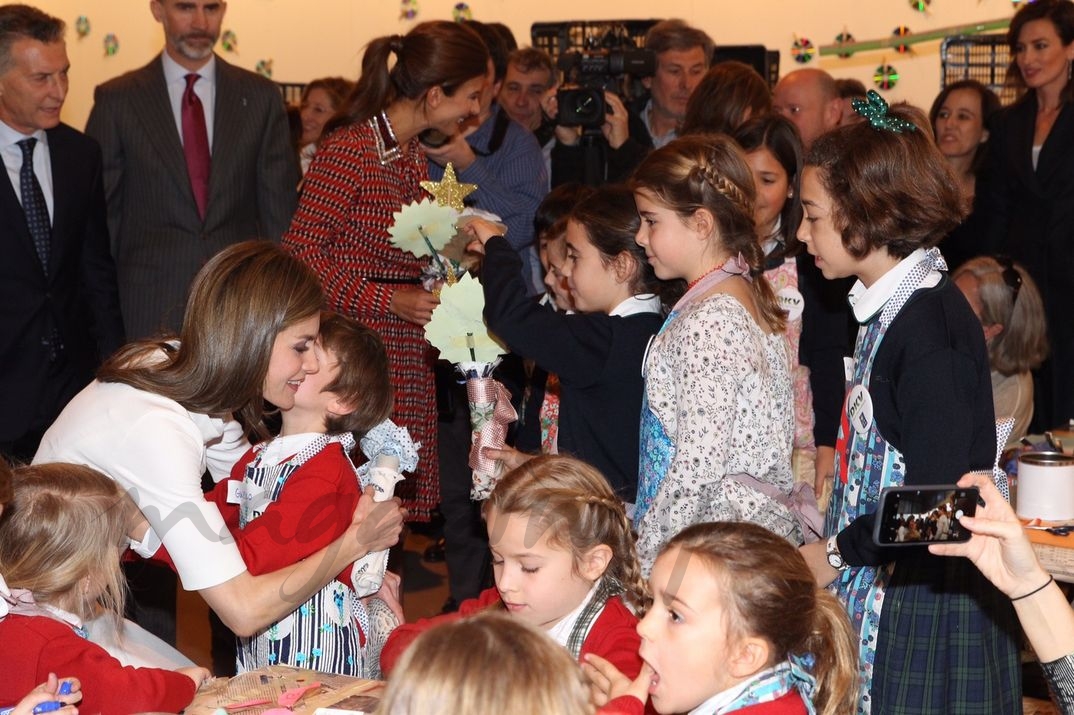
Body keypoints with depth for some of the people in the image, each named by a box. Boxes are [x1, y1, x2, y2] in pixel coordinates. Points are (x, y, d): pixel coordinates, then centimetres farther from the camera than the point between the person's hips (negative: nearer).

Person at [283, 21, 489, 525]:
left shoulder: (412, 154, 15)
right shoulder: (350, 149, -13)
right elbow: (300, 251, -16)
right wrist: (389, 301, -18)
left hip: (410, 360, 8)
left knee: (397, 498, 7)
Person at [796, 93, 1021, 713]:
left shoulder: (932, 325, -19)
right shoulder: (889, 309, 10)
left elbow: (935, 497, -22)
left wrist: (836, 554, -11)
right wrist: (834, 547, 8)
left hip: (930, 606, -9)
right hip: (884, 586, 9)